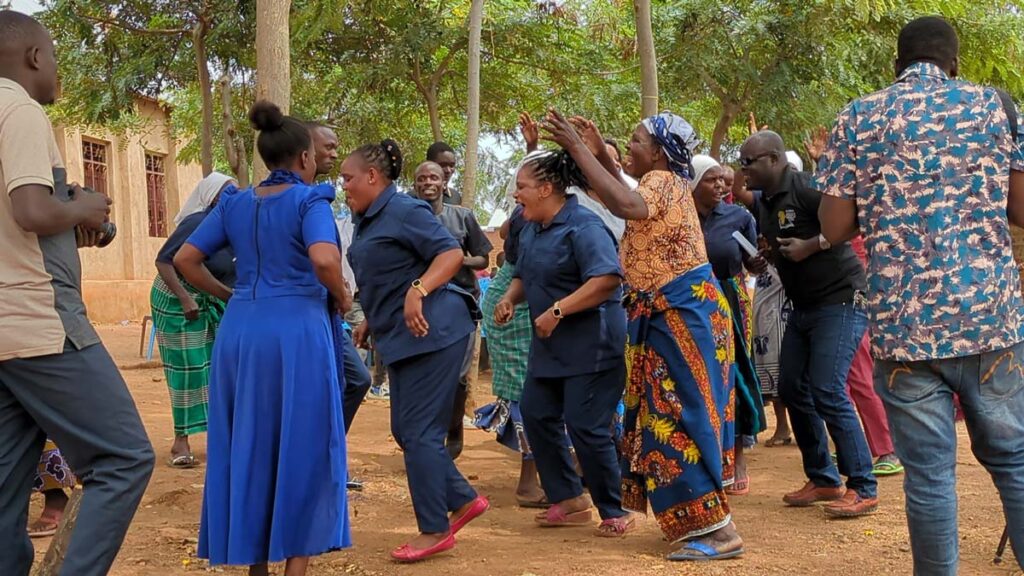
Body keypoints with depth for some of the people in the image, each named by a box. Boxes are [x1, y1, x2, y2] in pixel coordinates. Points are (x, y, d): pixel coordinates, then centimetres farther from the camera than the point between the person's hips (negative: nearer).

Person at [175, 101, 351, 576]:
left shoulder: (234, 203, 12)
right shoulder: (310, 200, -4)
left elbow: (184, 259, 11)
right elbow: (324, 260, -21)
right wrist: (342, 299, -3)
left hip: (240, 329, 5)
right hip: (297, 330, -5)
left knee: (247, 448, 13)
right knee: (301, 449, 3)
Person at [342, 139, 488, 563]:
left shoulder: (404, 211, -13)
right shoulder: (366, 220, 15)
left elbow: (452, 253, -22)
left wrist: (418, 290, -33)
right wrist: (371, 321, 24)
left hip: (433, 332, -10)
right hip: (403, 337, 10)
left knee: (418, 431, -7)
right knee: (405, 430, 12)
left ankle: (435, 530, 4)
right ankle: (464, 501, 24)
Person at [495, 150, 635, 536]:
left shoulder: (583, 226, -19)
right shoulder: (531, 229, 10)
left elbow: (607, 278, -31)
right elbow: (526, 275, 24)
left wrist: (557, 310, -30)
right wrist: (510, 297, 2)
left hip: (591, 342, -10)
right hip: (550, 345, 10)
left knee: (585, 427, -9)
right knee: (536, 414, 10)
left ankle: (614, 513, 7)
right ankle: (568, 499, 22)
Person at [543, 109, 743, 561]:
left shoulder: (663, 181, -15)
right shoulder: (666, 183, 13)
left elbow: (626, 206, -37)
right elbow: (629, 203, 32)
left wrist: (578, 149, -31)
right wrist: (600, 154, 20)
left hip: (682, 313, -10)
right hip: (671, 313, 10)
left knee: (681, 415, -9)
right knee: (672, 413, 13)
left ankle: (718, 531, -5)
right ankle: (705, 522, 19)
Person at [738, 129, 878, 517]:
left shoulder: (804, 187, -17)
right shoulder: (762, 201, 9)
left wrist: (811, 245, -24)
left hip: (839, 300, -10)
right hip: (803, 306, 10)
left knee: (827, 392, -13)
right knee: (792, 388, 10)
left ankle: (863, 488, -3)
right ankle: (823, 480, 21)